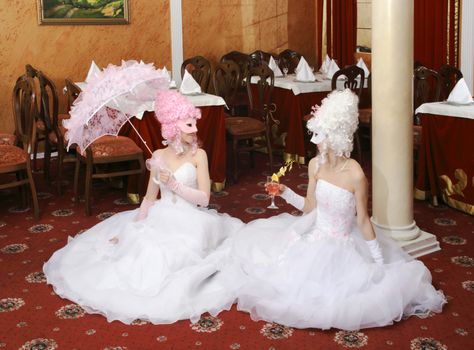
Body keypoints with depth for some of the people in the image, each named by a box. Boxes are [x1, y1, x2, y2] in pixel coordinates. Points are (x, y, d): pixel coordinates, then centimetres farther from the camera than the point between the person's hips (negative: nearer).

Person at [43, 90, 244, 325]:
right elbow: (149, 198, 10)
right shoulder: (158, 156, 4)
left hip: (188, 223, -3)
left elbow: (204, 198, -8)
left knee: (167, 260, -23)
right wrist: (130, 229, 6)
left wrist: (174, 184, -17)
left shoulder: (198, 155, -4)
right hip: (159, 220, 3)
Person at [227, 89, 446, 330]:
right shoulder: (315, 165, -7)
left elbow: (363, 220, -15)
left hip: (341, 246, -5)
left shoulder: (355, 175, -24)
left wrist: (380, 263, -11)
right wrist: (286, 193, -10)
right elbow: (310, 206, 4)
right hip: (314, 237, 6)